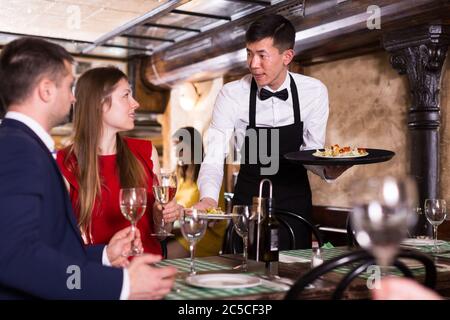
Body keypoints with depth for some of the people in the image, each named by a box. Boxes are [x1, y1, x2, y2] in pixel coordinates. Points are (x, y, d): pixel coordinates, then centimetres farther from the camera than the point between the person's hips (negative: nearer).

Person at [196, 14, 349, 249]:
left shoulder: (314, 91, -10)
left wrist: (328, 169, -23)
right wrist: (208, 199, -35)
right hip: (249, 200, -1)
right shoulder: (231, 95, -15)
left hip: (296, 203, 1)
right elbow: (214, 158, -17)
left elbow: (311, 150, -2)